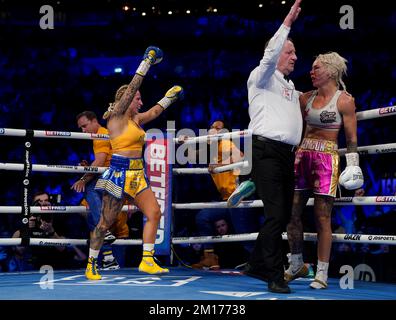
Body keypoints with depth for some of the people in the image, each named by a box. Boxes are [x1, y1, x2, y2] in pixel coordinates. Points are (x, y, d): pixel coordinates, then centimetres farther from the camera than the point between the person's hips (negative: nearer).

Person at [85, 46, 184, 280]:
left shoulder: (135, 119, 13)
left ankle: (147, 261, -1)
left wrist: (171, 96, 32)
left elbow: (155, 111, 30)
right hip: (119, 174, -8)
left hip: (137, 175, 8)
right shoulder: (116, 118, -8)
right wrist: (147, 63, -14)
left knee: (154, 213, -3)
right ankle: (91, 265, 11)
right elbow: (131, 88, -15)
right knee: (105, 223, -2)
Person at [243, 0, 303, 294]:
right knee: (276, 214, -14)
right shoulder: (262, 78, 2)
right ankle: (275, 277, -10)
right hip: (266, 151, -8)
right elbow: (270, 56, -18)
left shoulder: (291, 87, 25)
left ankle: (257, 265, 21)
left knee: (283, 215, 8)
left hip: (287, 154, 8)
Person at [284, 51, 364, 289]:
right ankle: (296, 265, 20)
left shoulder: (344, 100, -2)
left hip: (327, 158, -5)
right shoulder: (306, 98, 12)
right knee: (292, 213, 4)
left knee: (323, 218, -4)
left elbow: (352, 138, -3)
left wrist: (353, 165, -7)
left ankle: (322, 273, 3)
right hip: (303, 156, 5)